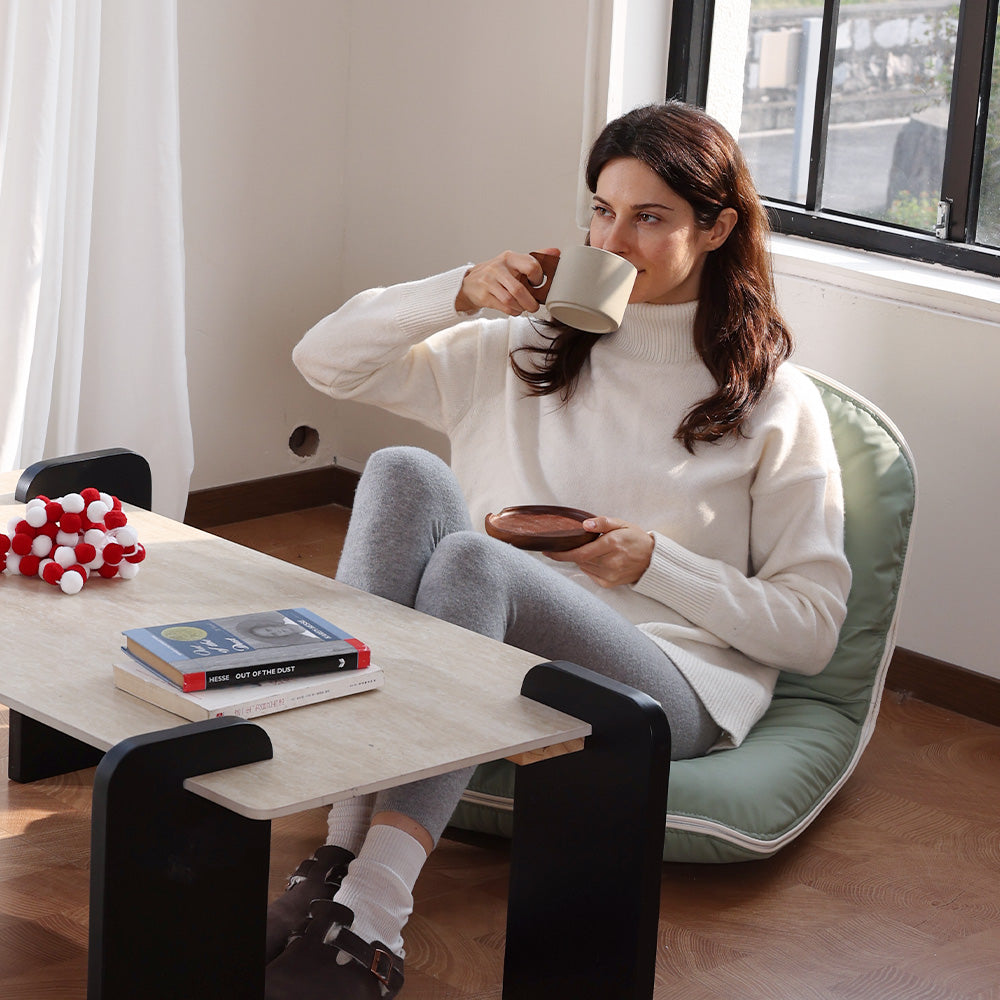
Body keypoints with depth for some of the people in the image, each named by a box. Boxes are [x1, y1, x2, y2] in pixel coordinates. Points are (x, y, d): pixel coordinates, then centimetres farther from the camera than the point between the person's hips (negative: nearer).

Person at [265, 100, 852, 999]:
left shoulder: (774, 403, 9)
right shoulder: (520, 349, 20)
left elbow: (813, 629, 6)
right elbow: (324, 360, 16)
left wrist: (653, 563, -8)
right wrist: (462, 292, 1)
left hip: (671, 689, -3)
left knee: (473, 557, -34)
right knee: (404, 472, -26)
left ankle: (372, 919, -48)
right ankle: (343, 849, -37)